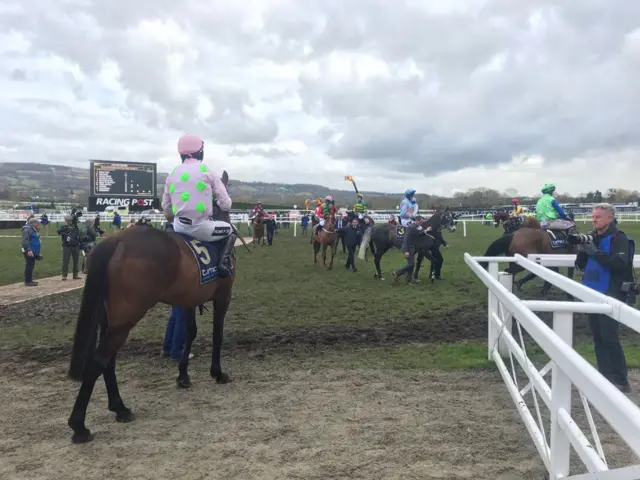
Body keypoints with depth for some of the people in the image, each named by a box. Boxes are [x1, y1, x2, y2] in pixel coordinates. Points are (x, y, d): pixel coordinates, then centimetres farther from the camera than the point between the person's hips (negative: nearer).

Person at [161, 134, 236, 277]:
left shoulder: (172, 175, 8)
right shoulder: (208, 172, -2)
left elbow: (166, 207, 12)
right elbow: (226, 205, -2)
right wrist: (216, 202, 21)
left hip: (179, 227, 4)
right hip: (202, 227, -4)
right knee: (230, 230, 24)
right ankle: (225, 261, 2)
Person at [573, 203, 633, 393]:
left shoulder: (618, 238, -8)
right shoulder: (592, 237, 11)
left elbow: (620, 263, -22)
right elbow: (580, 265, 13)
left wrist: (595, 252, -24)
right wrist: (582, 250, -6)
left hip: (611, 295, -7)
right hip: (593, 294, 7)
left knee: (610, 338, -8)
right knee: (598, 338, 10)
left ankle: (621, 381, 2)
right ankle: (606, 377, 19)